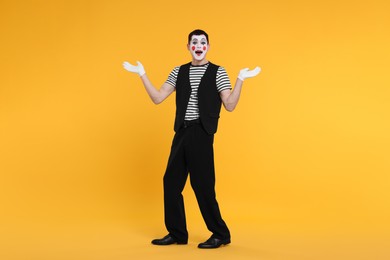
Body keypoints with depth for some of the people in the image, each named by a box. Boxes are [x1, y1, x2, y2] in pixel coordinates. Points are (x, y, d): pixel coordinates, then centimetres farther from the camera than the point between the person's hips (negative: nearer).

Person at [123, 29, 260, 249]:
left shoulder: (217, 72, -1)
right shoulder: (179, 72, 12)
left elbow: (230, 105, -8)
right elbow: (158, 98, 9)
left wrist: (240, 80, -19)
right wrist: (142, 74, 4)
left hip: (202, 134, -5)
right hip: (182, 132, 5)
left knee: (202, 184, -4)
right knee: (171, 181, 7)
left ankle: (221, 234, 10)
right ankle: (177, 233, 21)